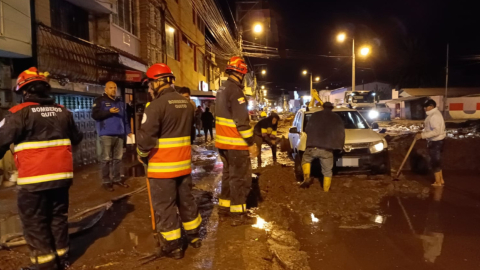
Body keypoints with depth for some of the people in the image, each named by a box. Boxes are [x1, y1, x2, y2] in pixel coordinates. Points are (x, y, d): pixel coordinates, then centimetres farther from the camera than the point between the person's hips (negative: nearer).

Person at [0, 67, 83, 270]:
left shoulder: (20, 113, -11)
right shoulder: (63, 112, 7)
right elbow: (76, 139, 18)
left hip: (34, 178, -5)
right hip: (62, 175, 6)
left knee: (34, 221, 8)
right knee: (58, 216, 17)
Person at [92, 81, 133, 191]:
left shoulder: (120, 102, 20)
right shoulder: (100, 100, 2)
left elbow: (125, 118, 21)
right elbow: (95, 115, -10)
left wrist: (128, 131, 14)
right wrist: (109, 112, -18)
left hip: (119, 134, 5)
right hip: (106, 134, -5)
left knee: (118, 158, 8)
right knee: (106, 159, -3)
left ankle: (117, 179, 17)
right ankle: (106, 181, 4)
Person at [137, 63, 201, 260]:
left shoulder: (156, 105, -18)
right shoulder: (187, 103, 6)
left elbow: (146, 137, -18)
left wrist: (142, 156, 0)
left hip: (162, 166, -7)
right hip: (183, 162, 7)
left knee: (164, 206, 6)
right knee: (186, 200, 20)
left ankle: (173, 247, 17)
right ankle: (194, 236, 34)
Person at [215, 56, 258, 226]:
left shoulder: (222, 89, 13)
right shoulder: (235, 90, -18)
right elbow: (241, 120, -22)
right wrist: (251, 143, -17)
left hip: (223, 141, 10)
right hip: (236, 143, -9)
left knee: (228, 174, 19)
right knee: (240, 177, -1)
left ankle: (224, 206, 29)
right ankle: (238, 215, 6)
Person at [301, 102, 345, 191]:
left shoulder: (315, 115, 11)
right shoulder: (337, 118, 14)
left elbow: (307, 129, 13)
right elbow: (341, 134, 14)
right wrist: (340, 146, 27)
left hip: (313, 147, 0)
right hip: (328, 149, 1)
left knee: (306, 159, 26)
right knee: (327, 172, 14)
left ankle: (307, 177, 3)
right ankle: (326, 191, 13)